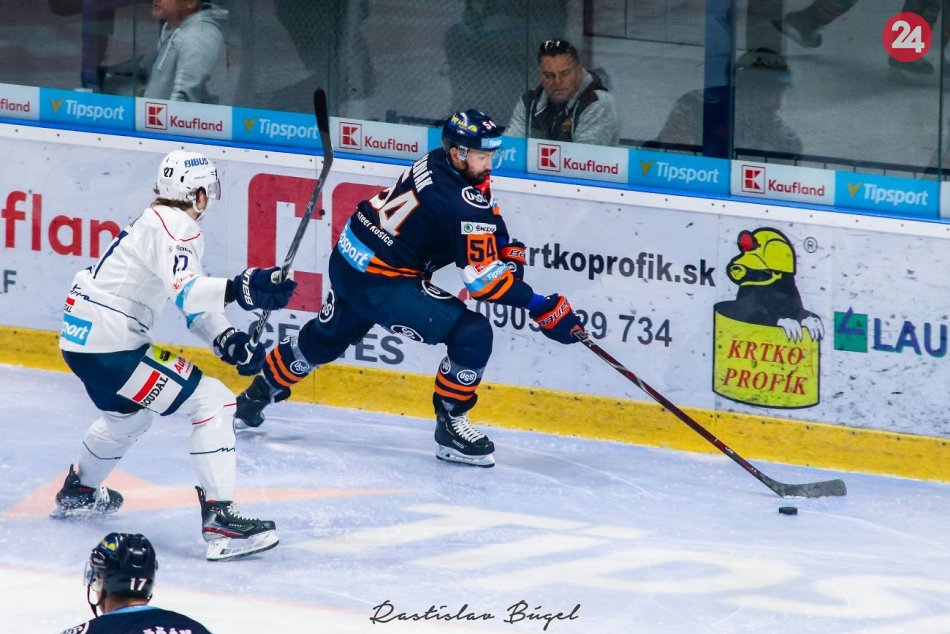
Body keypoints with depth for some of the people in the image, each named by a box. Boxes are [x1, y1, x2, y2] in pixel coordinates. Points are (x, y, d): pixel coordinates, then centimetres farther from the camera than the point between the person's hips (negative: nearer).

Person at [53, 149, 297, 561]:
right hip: (108, 346, -11)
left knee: (129, 414, 37)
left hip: (81, 338, 11)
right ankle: (219, 520, -19)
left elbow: (194, 301, 16)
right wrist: (238, 290, -46)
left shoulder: (160, 221, 17)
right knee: (212, 402, -12)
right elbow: (184, 292, -32)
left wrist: (227, 341, 1)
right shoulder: (173, 226, -14)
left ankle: (78, 492, 56)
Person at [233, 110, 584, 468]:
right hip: (379, 283, -10)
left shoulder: (437, 163, 1)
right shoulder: (462, 201, -26)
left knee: (325, 338, 33)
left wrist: (510, 252, 1)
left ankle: (256, 396, 52)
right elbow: (482, 277, -25)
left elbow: (491, 226, 18)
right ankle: (450, 427, -1)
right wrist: (542, 308, -21)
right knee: (473, 335, -15)